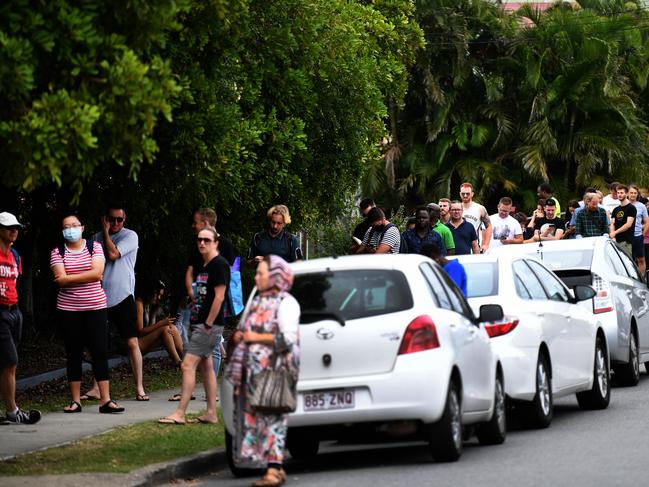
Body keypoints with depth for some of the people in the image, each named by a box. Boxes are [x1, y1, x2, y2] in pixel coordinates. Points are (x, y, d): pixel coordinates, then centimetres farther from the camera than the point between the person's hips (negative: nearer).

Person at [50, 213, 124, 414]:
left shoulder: (95, 247, 3)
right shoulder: (58, 252, 3)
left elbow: (97, 273, -11)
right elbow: (61, 279, -10)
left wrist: (69, 278, -10)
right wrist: (85, 277, -10)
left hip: (95, 307, 0)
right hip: (68, 309, 0)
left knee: (100, 352, -4)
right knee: (73, 354, 5)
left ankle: (105, 400, -4)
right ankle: (75, 400, 10)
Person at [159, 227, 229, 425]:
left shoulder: (219, 265, -12)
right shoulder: (201, 267, 17)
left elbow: (219, 297, -17)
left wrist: (208, 324, -18)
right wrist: (194, 323, 15)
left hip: (210, 325, -10)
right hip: (198, 323, 10)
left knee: (188, 365, -14)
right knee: (205, 366, 12)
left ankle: (179, 414, -16)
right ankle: (211, 413, 16)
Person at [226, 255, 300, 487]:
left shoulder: (285, 303, -4)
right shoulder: (258, 302, 21)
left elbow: (288, 337, -14)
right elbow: (245, 330, 32)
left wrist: (257, 337, -13)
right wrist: (239, 336, 9)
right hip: (252, 370, 8)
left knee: (272, 419, -11)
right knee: (253, 418, 4)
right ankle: (275, 468, 7)